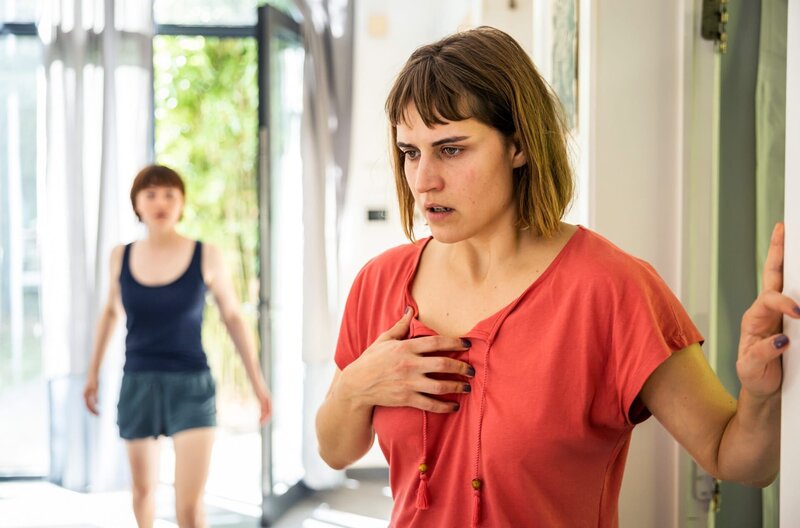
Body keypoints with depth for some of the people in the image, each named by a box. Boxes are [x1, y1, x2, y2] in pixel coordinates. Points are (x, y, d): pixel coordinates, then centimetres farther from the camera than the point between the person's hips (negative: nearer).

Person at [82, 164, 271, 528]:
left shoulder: (206, 256, -6)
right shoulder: (122, 256, 0)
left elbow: (233, 317, 4)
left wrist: (257, 381, 4)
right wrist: (93, 372, 23)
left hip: (192, 387, -3)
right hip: (138, 385, 3)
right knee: (144, 488, 19)